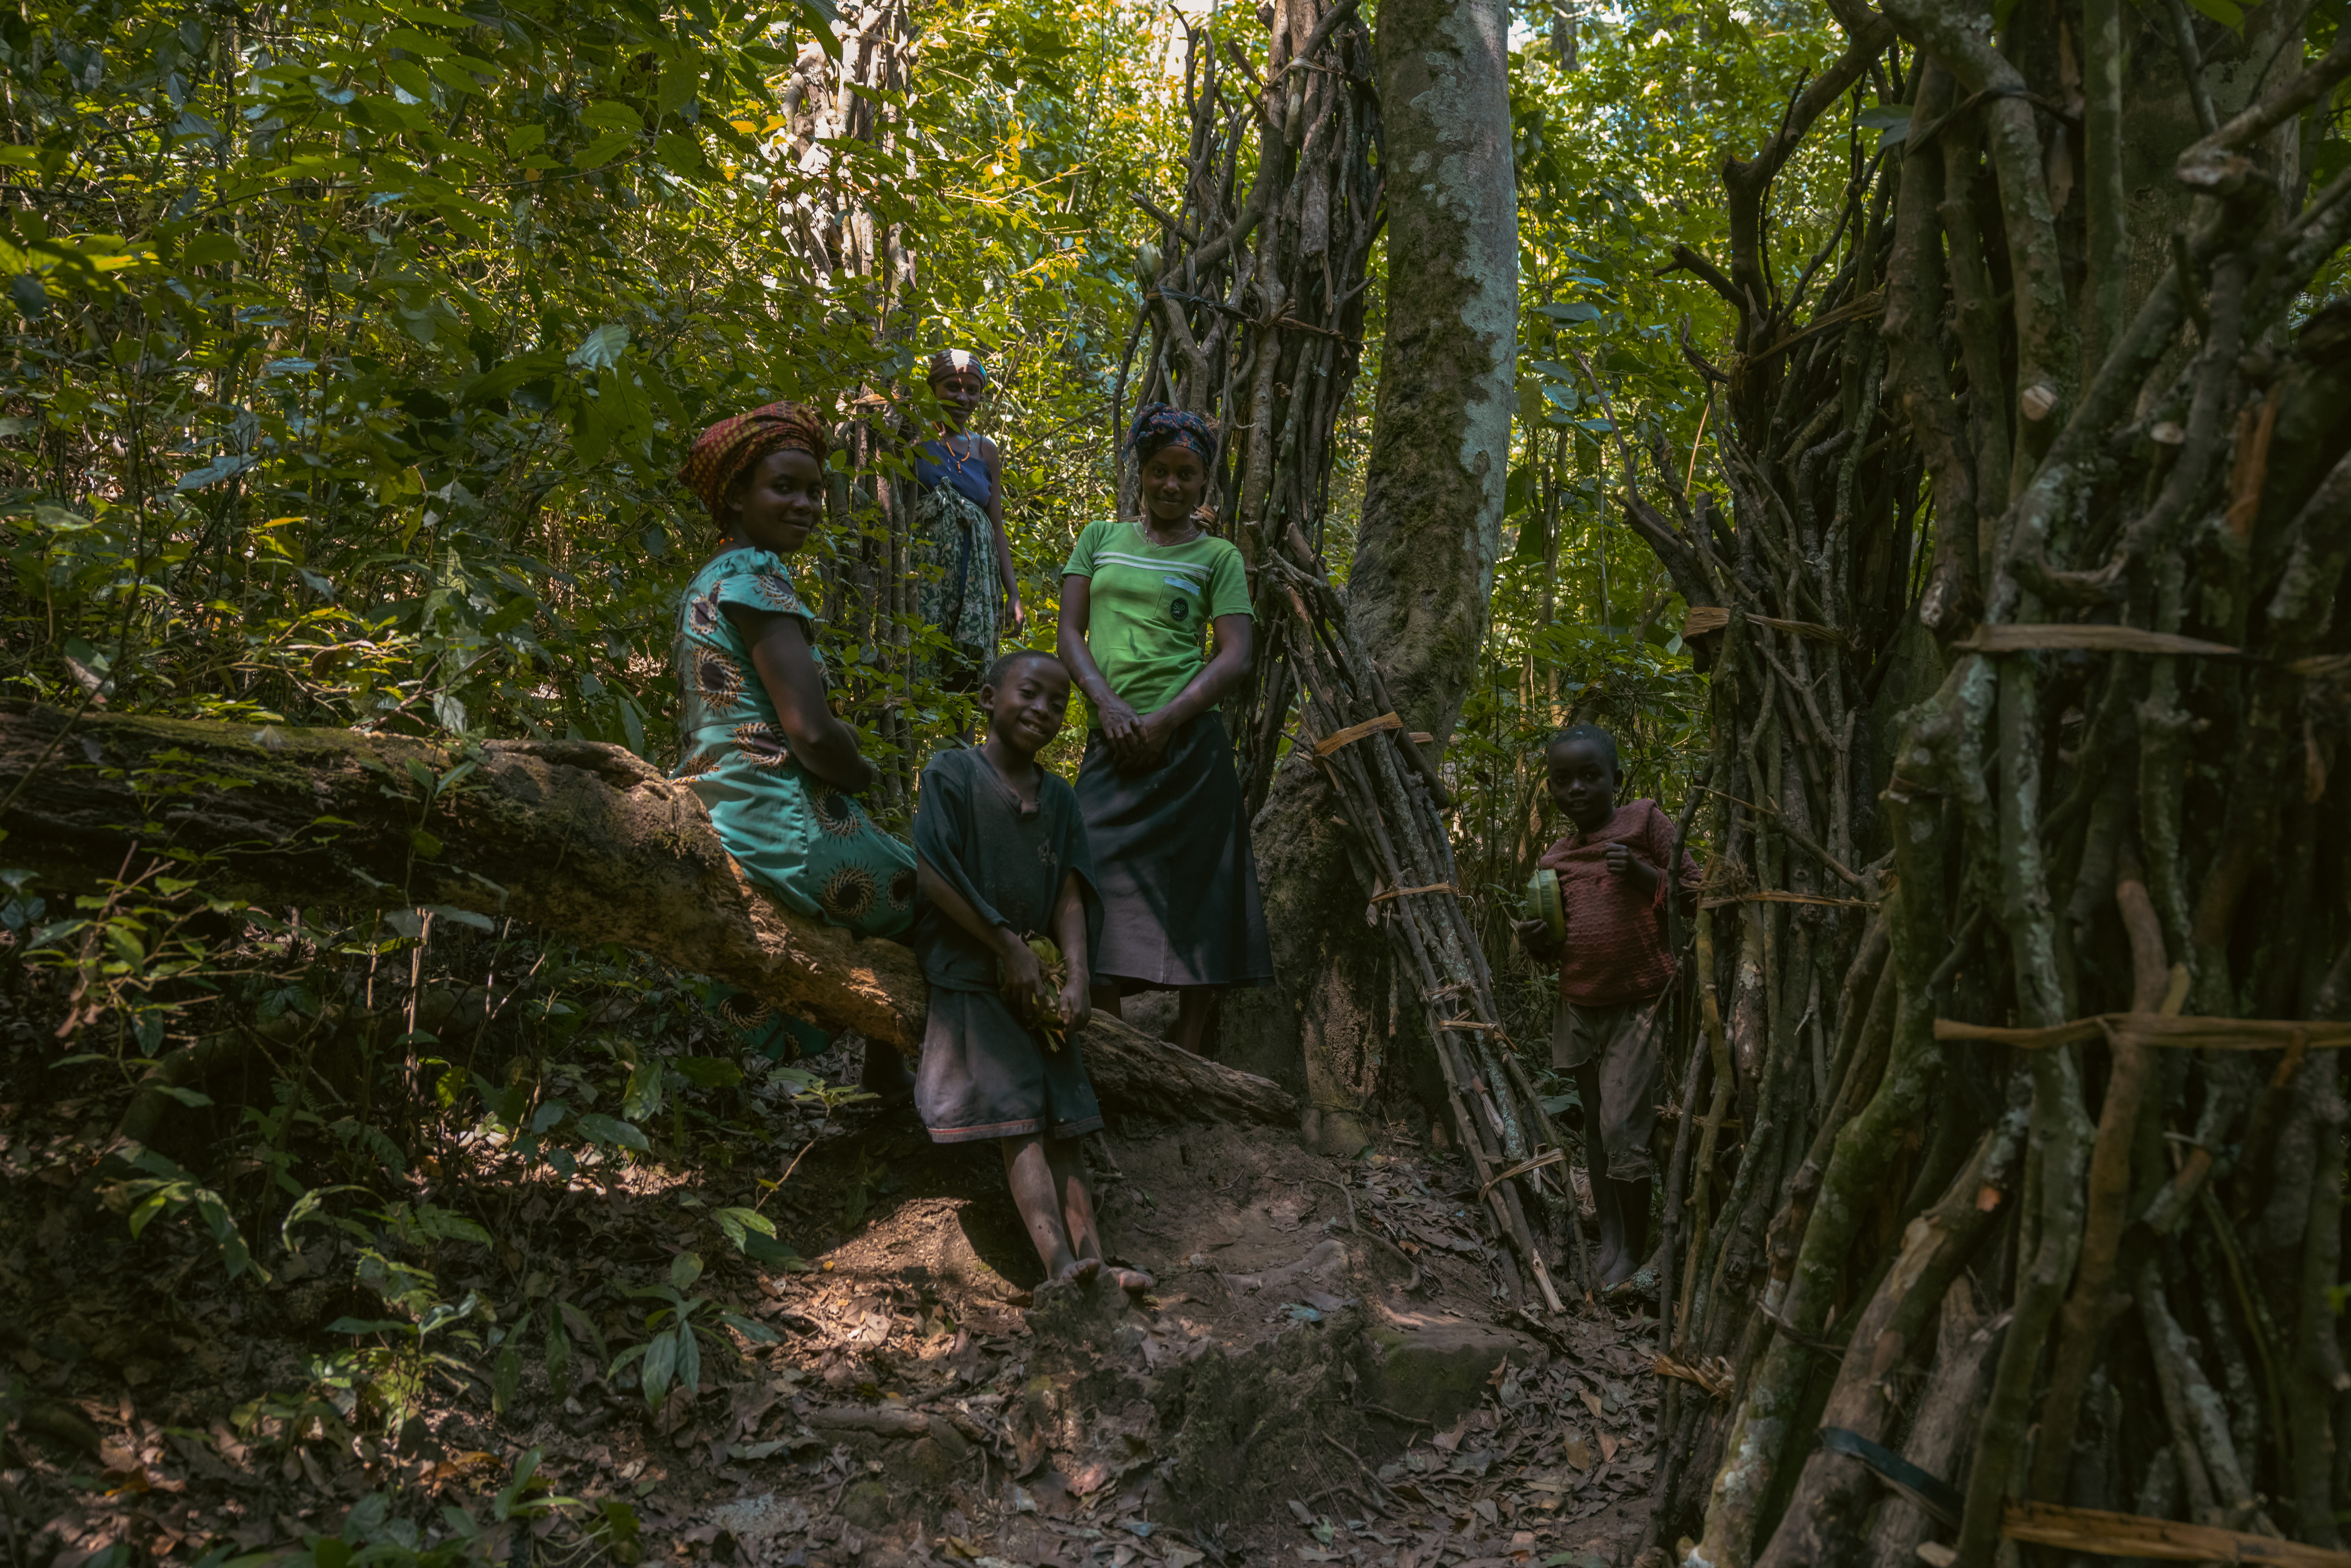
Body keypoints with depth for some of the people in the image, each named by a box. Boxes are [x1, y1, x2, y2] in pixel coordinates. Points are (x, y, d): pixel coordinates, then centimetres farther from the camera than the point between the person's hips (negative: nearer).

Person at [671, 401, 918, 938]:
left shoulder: (707, 581, 18)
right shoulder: (755, 576, -12)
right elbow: (812, 734, -21)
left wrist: (840, 735, 6)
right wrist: (861, 774, -1)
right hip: (778, 826, -10)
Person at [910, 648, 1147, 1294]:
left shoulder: (1058, 797, 14)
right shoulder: (951, 773, -2)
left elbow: (1070, 893, 6)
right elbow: (934, 874, -11)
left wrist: (1076, 977, -9)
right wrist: (1008, 946, -13)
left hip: (1038, 982, 6)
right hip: (970, 975, -6)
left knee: (1063, 1120, -4)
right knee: (1015, 1117, -17)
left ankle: (1092, 1259, -11)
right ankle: (1060, 1262, -28)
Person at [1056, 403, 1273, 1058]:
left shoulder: (1217, 556, 9)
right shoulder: (1100, 539, 17)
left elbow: (1235, 657, 0)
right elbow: (1070, 634, 10)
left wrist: (1163, 722, -13)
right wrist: (1108, 706, -9)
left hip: (1186, 743, -2)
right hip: (1111, 745, 2)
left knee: (1196, 904, -4)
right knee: (1107, 895, -5)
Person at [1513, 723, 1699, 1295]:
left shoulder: (1645, 822, -3)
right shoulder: (1555, 861, 11)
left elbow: (1695, 895, -3)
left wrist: (1642, 873, -20)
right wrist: (1535, 942, -3)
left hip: (1638, 1005, -5)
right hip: (1580, 1007, 6)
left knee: (1624, 1128, -11)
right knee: (1596, 1125, 12)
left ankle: (1635, 1253, 3)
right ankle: (1610, 1238, 25)